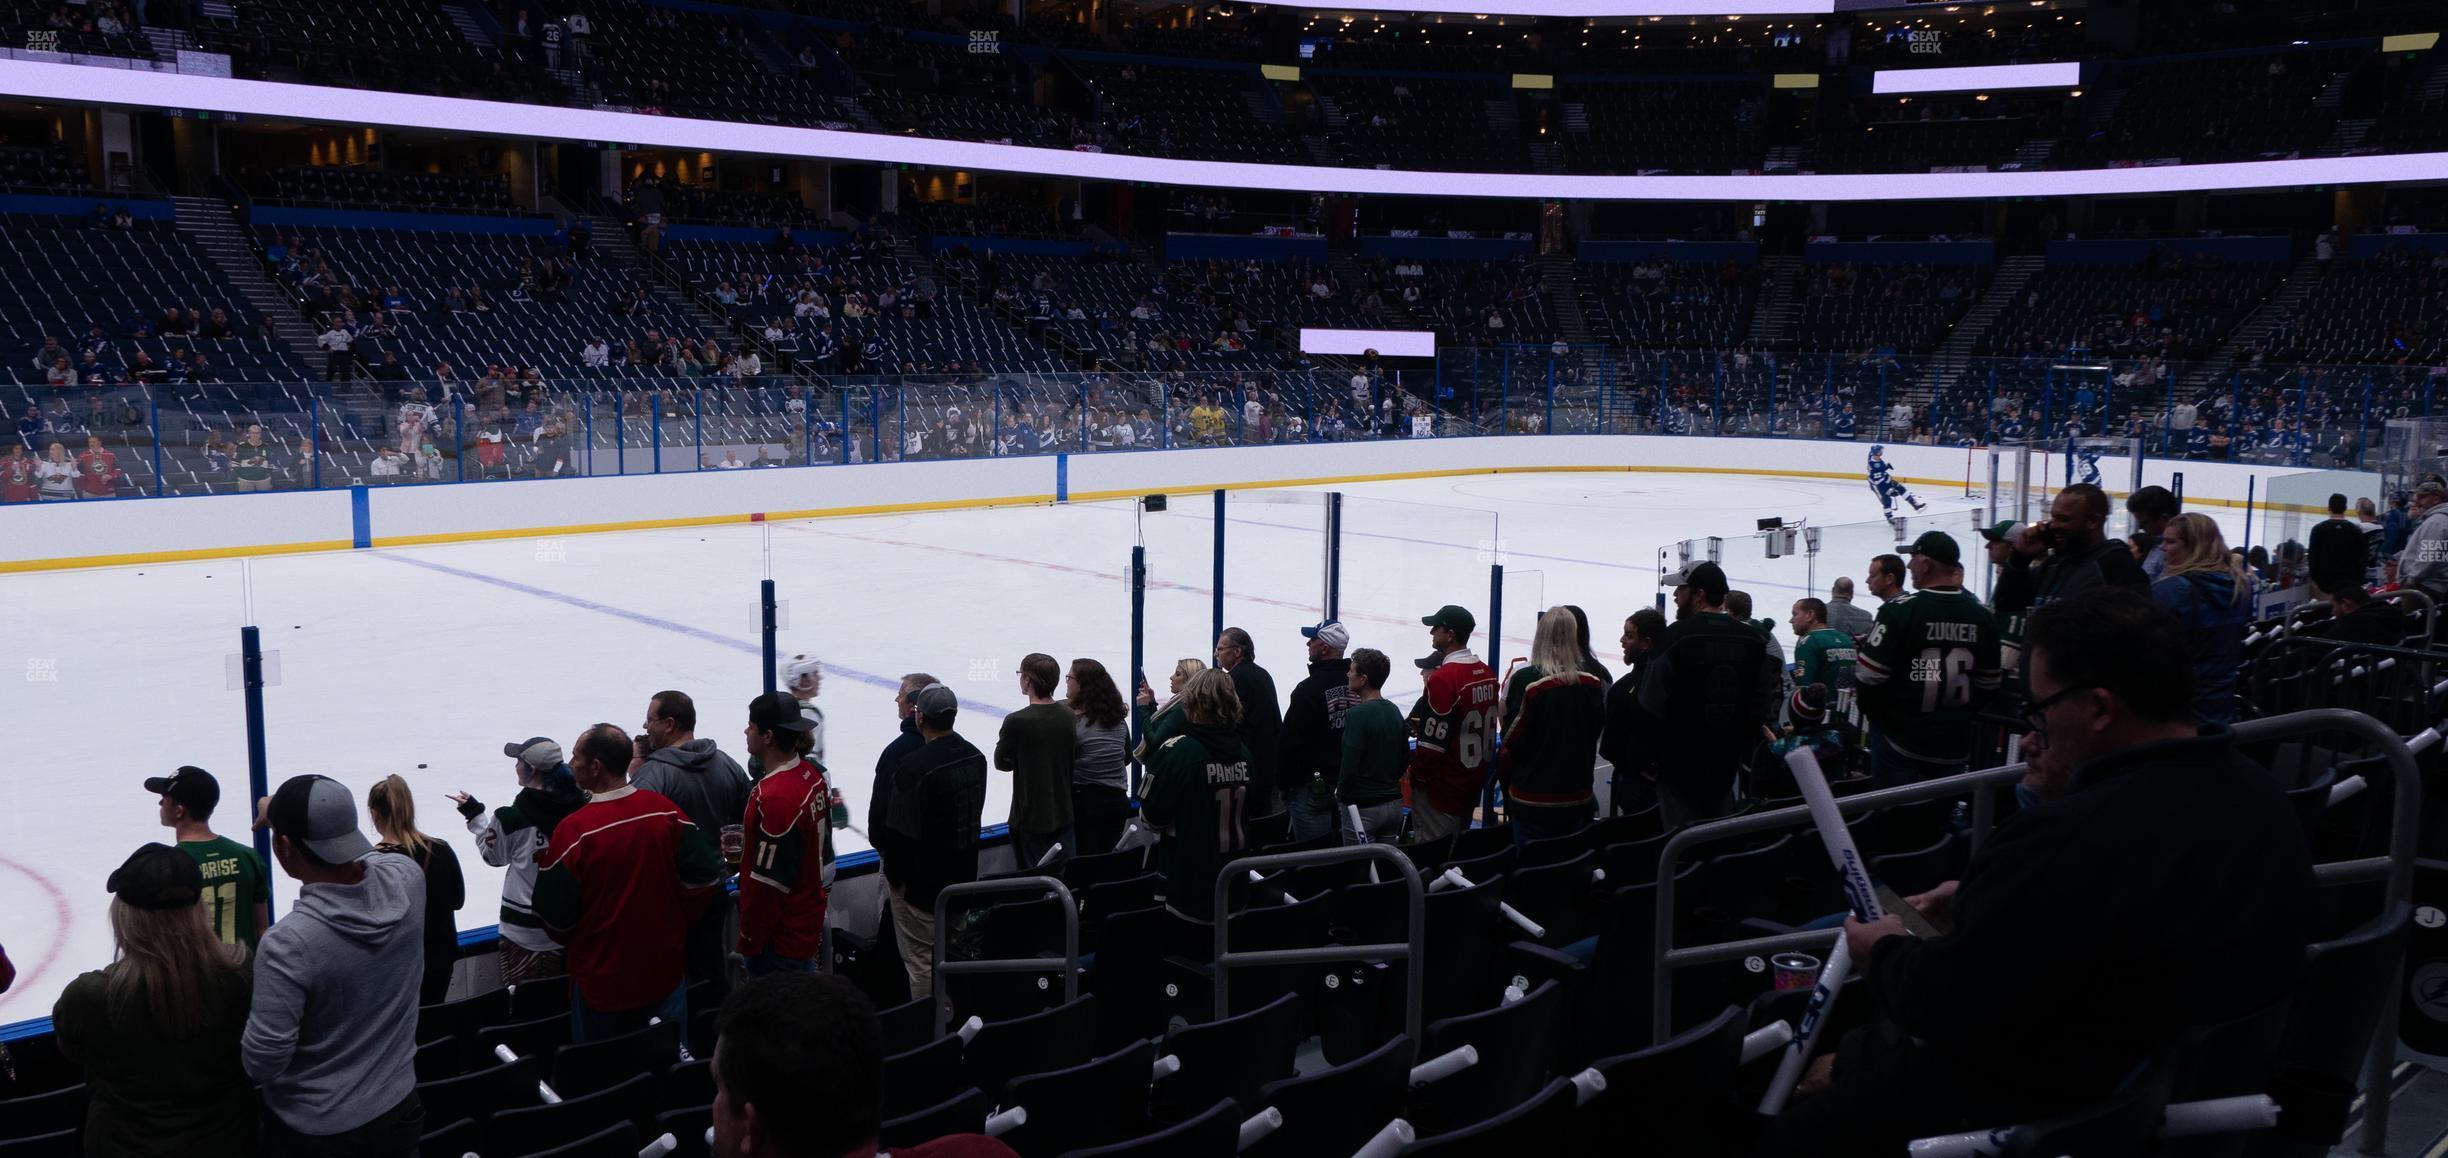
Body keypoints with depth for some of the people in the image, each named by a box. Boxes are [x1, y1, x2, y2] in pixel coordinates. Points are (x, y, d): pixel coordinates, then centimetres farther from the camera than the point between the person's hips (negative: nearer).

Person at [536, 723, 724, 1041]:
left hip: (601, 982, -3)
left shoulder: (573, 830, -19)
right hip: (665, 973, 4)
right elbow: (706, 875, -3)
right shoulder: (665, 811, -7)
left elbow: (555, 916, -13)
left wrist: (573, 942, 9)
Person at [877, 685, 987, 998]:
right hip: (963, 877, 7)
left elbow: (901, 831, -19)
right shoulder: (975, 757, -1)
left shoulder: (914, 767, -24)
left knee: (921, 959, 6)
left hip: (921, 880, -7)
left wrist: (894, 874, -7)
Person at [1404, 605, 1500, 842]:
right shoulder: (1487, 673, 4)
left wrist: (1416, 773, -6)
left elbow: (1433, 741, -21)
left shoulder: (1443, 678, -22)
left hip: (1441, 788, -8)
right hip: (1473, 784, 8)